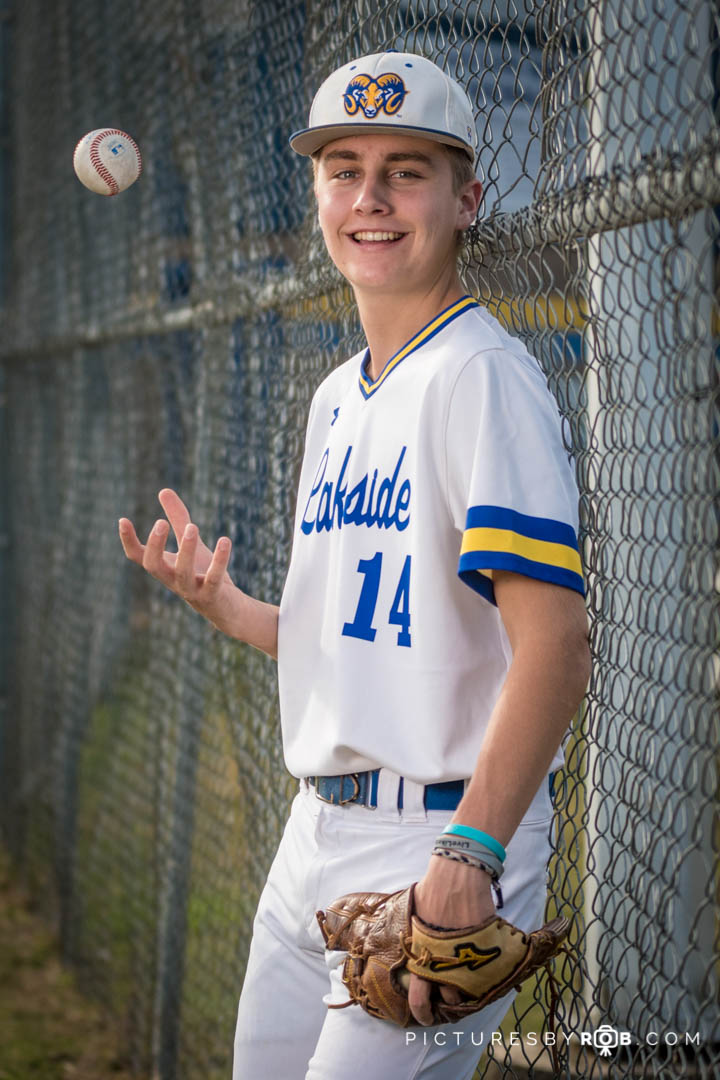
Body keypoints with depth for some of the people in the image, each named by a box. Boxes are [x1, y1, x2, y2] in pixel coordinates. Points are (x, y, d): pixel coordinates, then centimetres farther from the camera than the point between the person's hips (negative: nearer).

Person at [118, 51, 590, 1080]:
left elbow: (554, 646, -22)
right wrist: (222, 605, 5)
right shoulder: (338, 396, 15)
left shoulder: (482, 376, -12)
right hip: (318, 838, 8)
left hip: (443, 841, -8)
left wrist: (470, 855, -29)